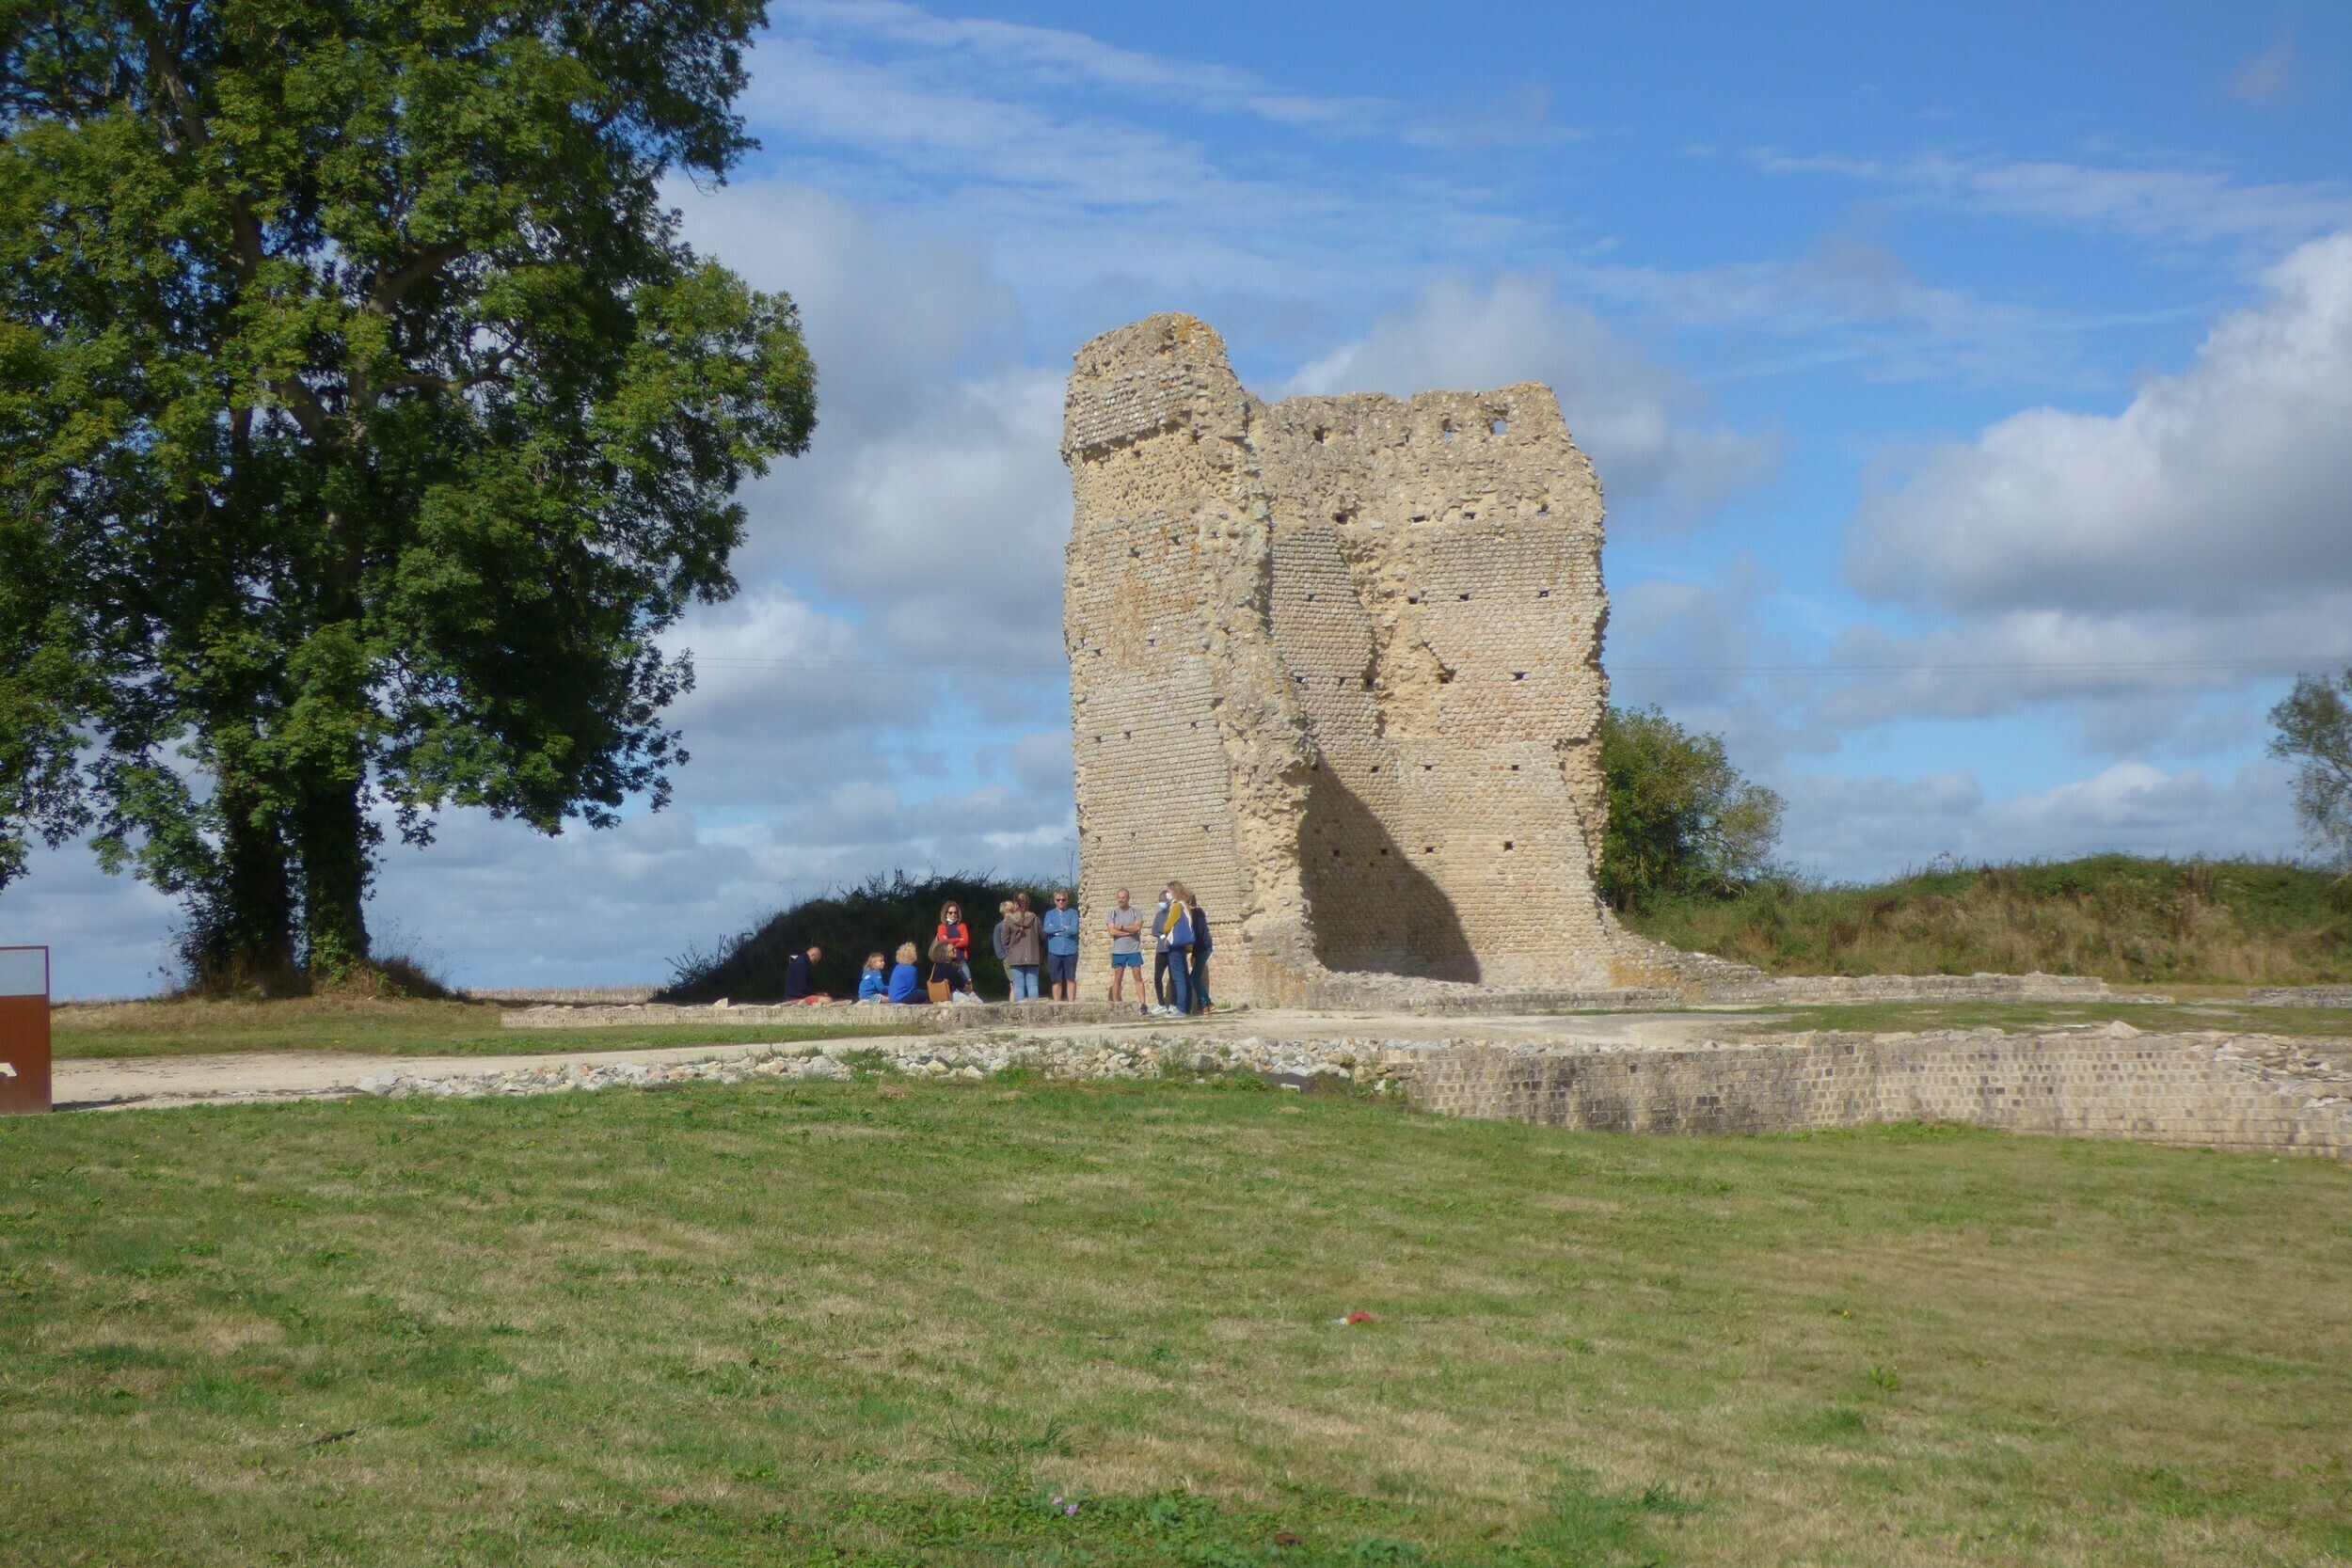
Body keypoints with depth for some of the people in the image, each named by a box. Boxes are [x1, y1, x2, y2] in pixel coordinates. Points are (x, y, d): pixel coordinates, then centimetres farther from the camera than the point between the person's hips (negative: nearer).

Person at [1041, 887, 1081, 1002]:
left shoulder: (1073, 913, 6)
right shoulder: (1050, 914, 12)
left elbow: (1074, 929, -9)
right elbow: (1047, 929, -5)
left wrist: (1056, 931, -6)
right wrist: (1064, 928, -6)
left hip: (1070, 951, -1)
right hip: (1054, 952, 1)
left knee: (1071, 979, 0)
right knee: (1056, 980, 3)